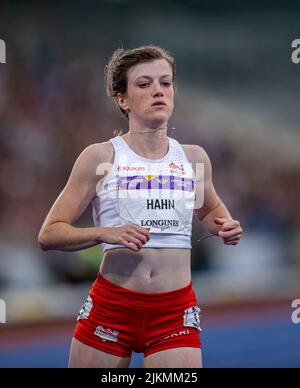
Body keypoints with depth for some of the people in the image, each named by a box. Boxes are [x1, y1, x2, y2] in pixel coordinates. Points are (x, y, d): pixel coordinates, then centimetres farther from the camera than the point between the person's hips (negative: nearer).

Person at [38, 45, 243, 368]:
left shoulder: (193, 158, 7)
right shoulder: (101, 157, -3)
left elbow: (209, 209, 28)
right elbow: (48, 234, -3)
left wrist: (225, 226, 5)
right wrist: (104, 233, -20)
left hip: (175, 312, 2)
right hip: (111, 306, -2)